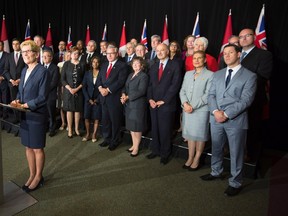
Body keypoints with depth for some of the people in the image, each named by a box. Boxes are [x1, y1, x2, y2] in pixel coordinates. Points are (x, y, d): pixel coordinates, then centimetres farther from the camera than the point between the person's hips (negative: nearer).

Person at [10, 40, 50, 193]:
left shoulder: (42, 71, -13)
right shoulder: (24, 71, 10)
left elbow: (43, 97, -17)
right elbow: (20, 92, 16)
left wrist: (26, 105, -21)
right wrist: (17, 101, -4)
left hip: (37, 115, -7)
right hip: (24, 115, 7)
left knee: (37, 148, 7)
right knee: (28, 147, 16)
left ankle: (38, 176, 26)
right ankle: (32, 175, 33)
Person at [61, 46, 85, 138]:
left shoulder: (82, 65, 3)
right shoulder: (66, 64, 2)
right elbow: (62, 78, 0)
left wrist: (77, 88, -9)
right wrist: (69, 88, -12)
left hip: (79, 91, 1)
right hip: (68, 90, -1)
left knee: (78, 110, 4)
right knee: (69, 110, 3)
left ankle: (77, 129, 17)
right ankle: (70, 130, 11)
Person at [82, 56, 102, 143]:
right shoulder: (87, 73, 7)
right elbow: (84, 87, 4)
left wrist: (97, 99, -10)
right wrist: (89, 99, -5)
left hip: (98, 99, -2)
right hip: (88, 99, 2)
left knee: (96, 118, 1)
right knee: (87, 117, 2)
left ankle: (94, 135, 12)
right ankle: (87, 134, 14)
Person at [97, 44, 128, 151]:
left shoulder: (122, 65, -6)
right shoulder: (104, 65, 16)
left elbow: (120, 81, -16)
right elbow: (99, 78, 11)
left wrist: (108, 90, -18)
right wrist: (100, 88, -9)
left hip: (115, 97, -6)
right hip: (104, 97, 6)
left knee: (115, 121, 4)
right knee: (105, 120, 14)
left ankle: (115, 141, 19)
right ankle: (107, 139, 29)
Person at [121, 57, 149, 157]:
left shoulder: (144, 76, -9)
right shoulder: (130, 75, 17)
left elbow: (141, 91, -17)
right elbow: (126, 87, 14)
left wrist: (128, 97, -17)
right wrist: (123, 95, -7)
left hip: (138, 104, -7)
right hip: (129, 104, 8)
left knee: (137, 127, 1)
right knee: (131, 126, 13)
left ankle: (136, 148, 13)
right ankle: (134, 145, 27)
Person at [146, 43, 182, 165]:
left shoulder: (175, 66, -3)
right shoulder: (153, 67, 16)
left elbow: (175, 85, -10)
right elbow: (150, 85, 14)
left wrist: (163, 101, -13)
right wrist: (150, 99, -1)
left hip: (167, 105, -5)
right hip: (153, 104, 5)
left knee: (165, 130, 3)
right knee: (155, 129, 11)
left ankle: (165, 154, 18)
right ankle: (155, 150, 25)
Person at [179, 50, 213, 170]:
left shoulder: (210, 75, -5)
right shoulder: (188, 74, 14)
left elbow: (207, 95, -11)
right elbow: (182, 91, 10)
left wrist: (193, 106, -14)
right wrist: (185, 103, -8)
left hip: (201, 110, -5)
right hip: (187, 110, 5)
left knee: (200, 135, 3)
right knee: (190, 134, 11)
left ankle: (196, 159, 17)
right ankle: (190, 157, 23)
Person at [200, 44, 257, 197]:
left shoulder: (249, 76, -3)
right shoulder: (217, 74, 12)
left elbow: (246, 100, -11)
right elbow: (211, 95, 6)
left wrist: (226, 114, -17)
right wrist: (215, 111, -12)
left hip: (236, 121, -4)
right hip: (216, 119, 5)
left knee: (236, 153, 6)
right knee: (216, 148, 18)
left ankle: (235, 183, 22)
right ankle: (216, 172, 39)